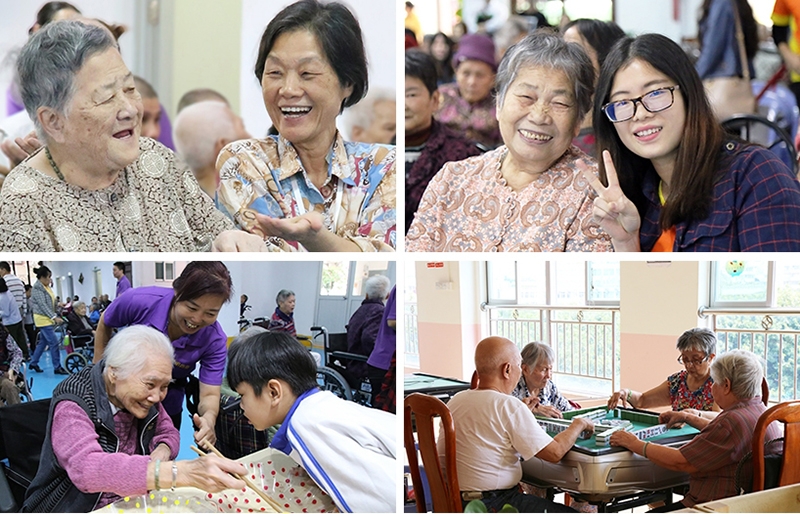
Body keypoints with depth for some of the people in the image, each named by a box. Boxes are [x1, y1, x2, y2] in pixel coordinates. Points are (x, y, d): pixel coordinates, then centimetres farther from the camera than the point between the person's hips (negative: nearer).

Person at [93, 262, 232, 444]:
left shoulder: (215, 340, -27)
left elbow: (209, 394, -26)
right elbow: (104, 325, -7)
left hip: (167, 402, 1)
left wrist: (209, 418, -49)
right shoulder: (138, 301, -29)